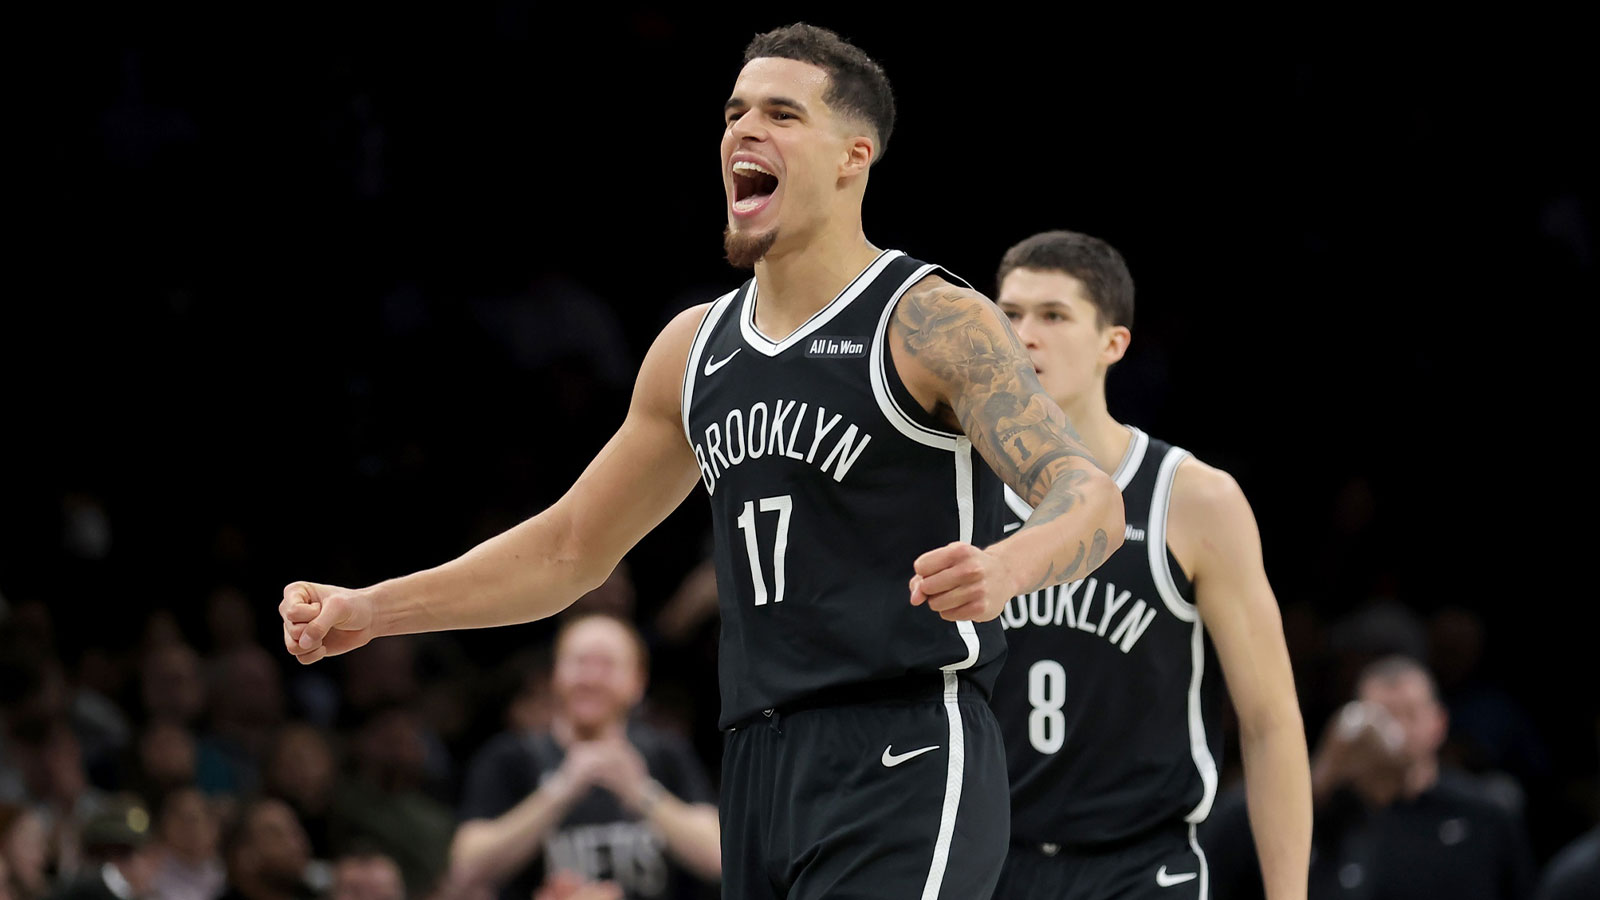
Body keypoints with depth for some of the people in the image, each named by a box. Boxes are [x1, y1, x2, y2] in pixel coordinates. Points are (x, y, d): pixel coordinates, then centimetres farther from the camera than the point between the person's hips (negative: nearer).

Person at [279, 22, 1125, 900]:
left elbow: (1090, 496, -17)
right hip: (761, 773, 8)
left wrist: (1005, 567, -40)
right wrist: (370, 610, 19)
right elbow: (569, 546, 26)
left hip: (904, 769, -8)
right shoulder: (698, 346, 16)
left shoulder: (930, 324, -6)